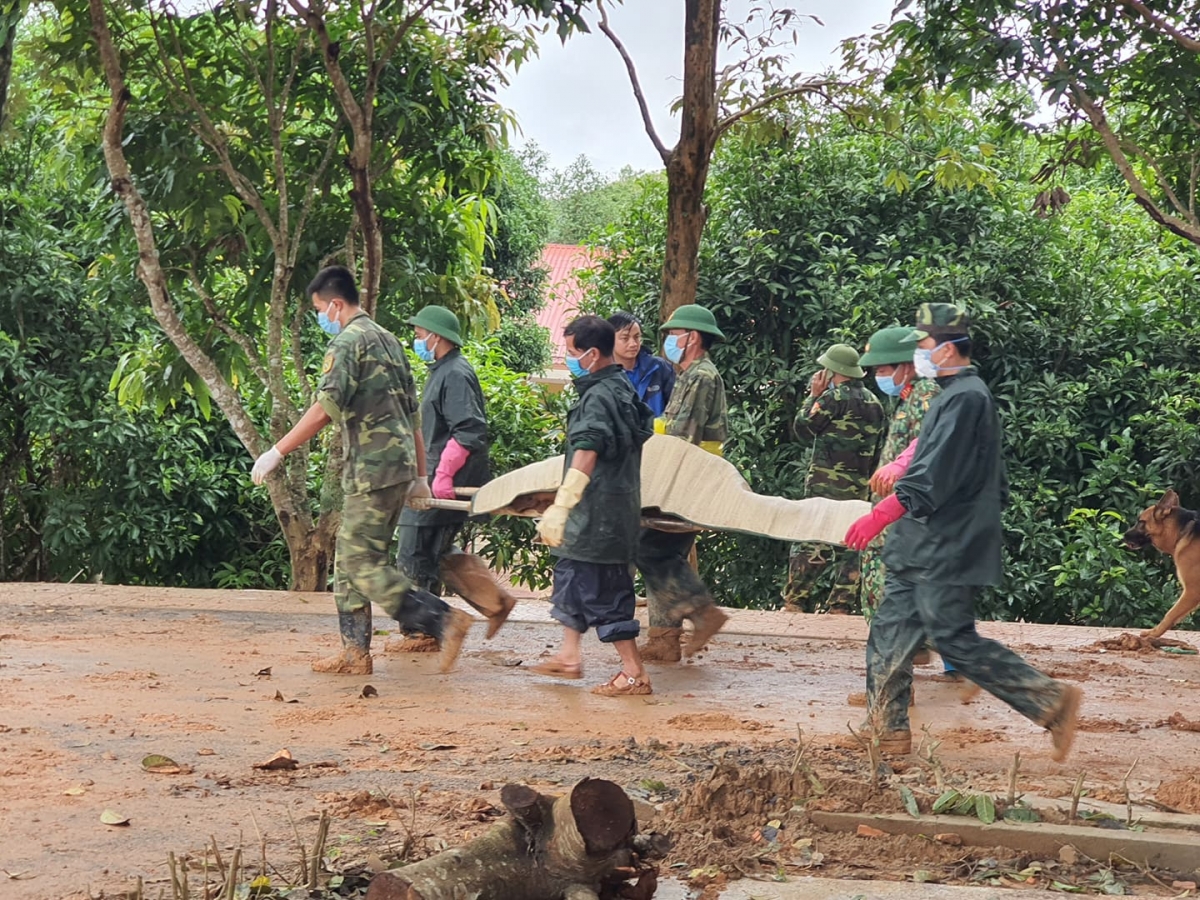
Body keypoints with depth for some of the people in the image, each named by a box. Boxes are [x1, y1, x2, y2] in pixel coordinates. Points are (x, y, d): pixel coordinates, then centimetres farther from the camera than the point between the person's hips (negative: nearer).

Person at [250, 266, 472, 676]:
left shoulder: (348, 341, -9)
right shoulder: (387, 340, 19)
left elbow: (324, 410, -19)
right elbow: (412, 413, 20)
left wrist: (276, 452, -15)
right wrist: (420, 475, 23)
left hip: (372, 469, -9)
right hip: (398, 465, 9)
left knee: (362, 563, -8)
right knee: (350, 561, 13)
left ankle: (443, 620, -13)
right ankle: (355, 651, 14)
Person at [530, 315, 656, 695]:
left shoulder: (599, 397, -20)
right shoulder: (622, 388, 11)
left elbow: (585, 457, -31)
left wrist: (560, 507, -35)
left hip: (599, 514, -11)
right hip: (616, 506, 11)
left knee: (603, 592, -4)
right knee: (570, 576, 22)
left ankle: (634, 674, 1)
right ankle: (569, 655, 34)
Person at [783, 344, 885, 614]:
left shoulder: (835, 397, -10)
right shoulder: (875, 403, 14)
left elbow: (802, 428, -3)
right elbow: (878, 446, 18)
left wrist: (813, 396, 6)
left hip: (826, 484, -7)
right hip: (859, 488, 7)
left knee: (809, 544, -4)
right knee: (849, 546, 8)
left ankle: (795, 602, -5)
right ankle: (840, 605, 7)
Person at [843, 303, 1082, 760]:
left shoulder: (964, 398, -16)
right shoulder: (959, 395, 16)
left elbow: (932, 477, -24)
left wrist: (879, 516, -26)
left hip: (947, 550, -10)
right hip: (922, 550, 10)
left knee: (956, 641, -7)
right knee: (889, 635, 9)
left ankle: (1052, 700, 0)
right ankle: (890, 733, 14)